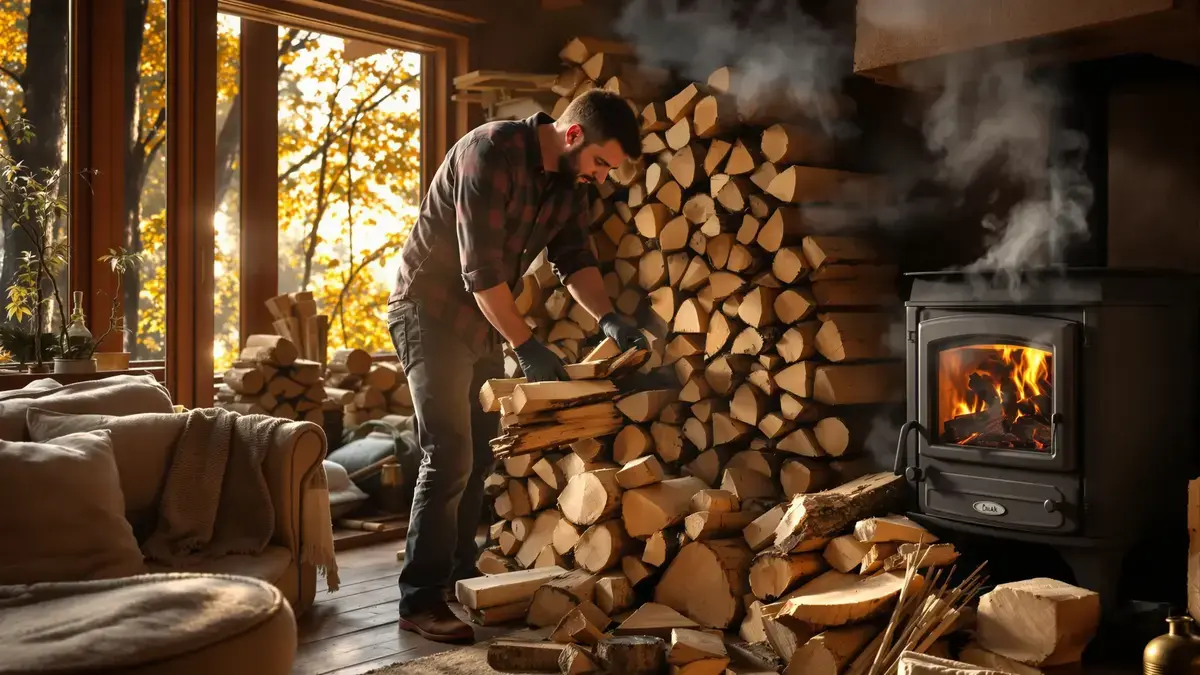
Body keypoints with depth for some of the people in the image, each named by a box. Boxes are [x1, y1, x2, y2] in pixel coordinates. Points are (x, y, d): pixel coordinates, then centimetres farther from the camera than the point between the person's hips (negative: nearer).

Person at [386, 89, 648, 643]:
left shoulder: (569, 182, 1)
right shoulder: (492, 152, -25)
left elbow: (574, 259, 4)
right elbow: (481, 270, -28)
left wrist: (608, 319, -13)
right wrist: (528, 348, -26)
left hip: (482, 320, 9)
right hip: (431, 313, -9)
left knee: (480, 454, 14)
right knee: (449, 458, -13)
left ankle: (458, 574, 28)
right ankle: (419, 600, -3)